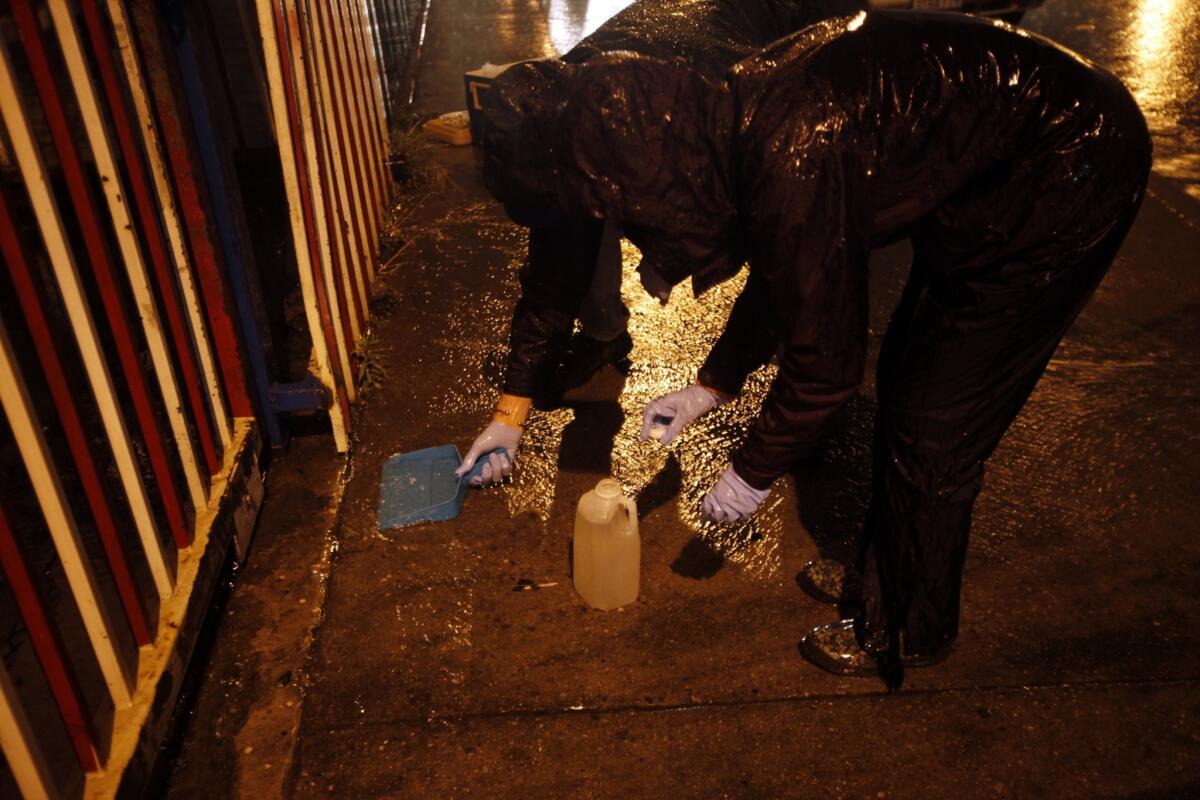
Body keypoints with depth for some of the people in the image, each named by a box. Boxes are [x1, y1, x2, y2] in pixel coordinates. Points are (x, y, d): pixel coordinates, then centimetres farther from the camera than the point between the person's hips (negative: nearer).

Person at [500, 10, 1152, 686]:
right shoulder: (737, 121, -4)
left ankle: (907, 635, 22)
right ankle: (885, 573, 38)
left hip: (1065, 183, -9)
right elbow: (781, 278, 13)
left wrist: (754, 472, -6)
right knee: (904, 382, 17)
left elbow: (827, 363, -21)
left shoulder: (789, 161, -31)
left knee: (930, 431, -1)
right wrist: (711, 386, 18)